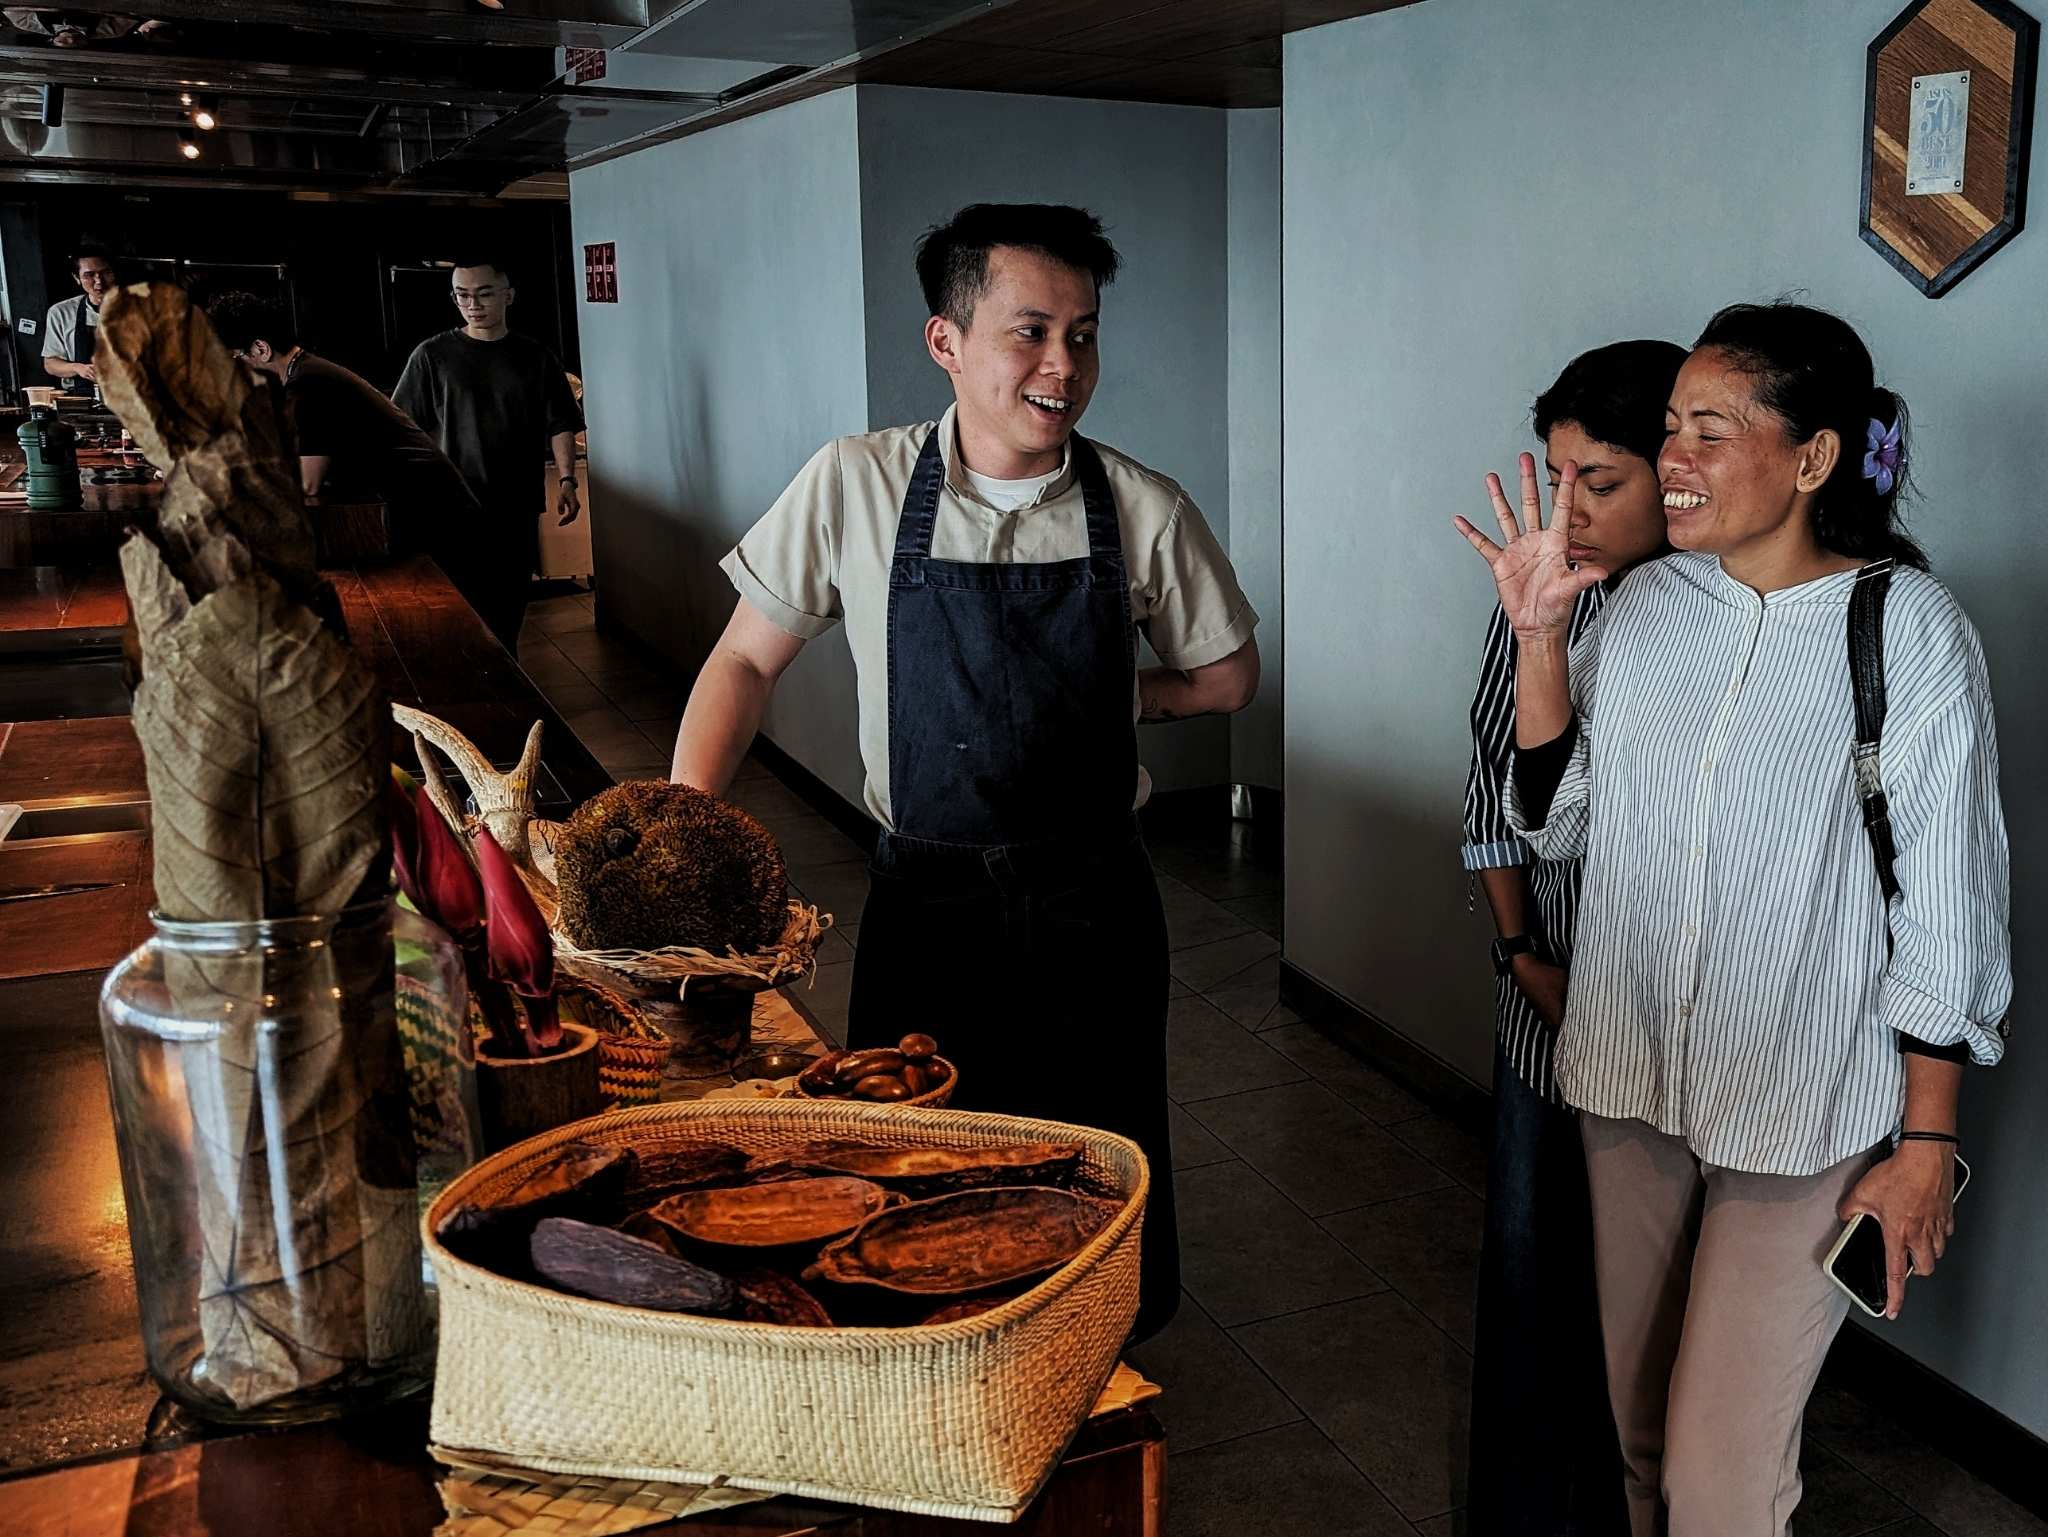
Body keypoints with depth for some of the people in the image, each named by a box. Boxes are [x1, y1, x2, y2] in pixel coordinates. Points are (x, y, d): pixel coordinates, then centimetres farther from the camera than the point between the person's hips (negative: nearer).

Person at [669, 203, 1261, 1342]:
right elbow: (747, 661, 0)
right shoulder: (853, 488, -7)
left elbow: (1230, 674, 9)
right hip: (925, 893, 0)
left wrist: (1110, 698, -3)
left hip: (1091, 898, 1)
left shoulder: (1146, 512, -6)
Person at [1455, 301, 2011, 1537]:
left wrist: (1928, 1145, -8)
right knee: (1642, 1424, 19)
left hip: (1807, 1111, -5)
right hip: (1630, 1080, 5)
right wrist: (1539, 634, -6)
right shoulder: (1644, 604, 2)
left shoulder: (1910, 632, -11)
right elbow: (1560, 820, 5)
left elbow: (1947, 913, -9)